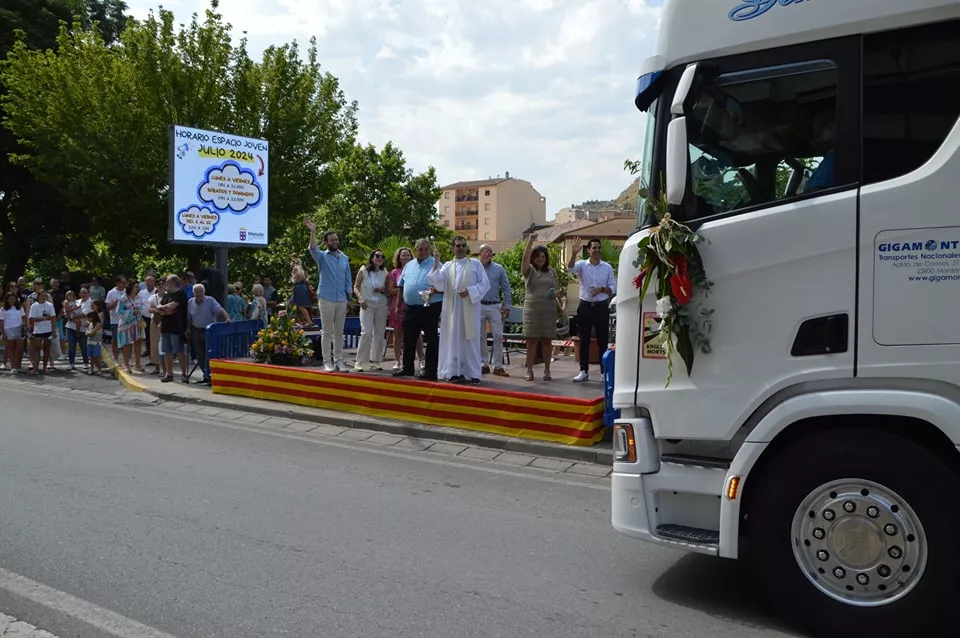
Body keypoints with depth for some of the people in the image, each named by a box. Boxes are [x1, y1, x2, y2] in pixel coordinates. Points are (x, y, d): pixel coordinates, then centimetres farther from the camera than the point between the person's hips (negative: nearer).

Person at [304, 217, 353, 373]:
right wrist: (313, 232, -40)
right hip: (326, 299, -4)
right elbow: (313, 249, -24)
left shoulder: (345, 258, 10)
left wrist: (349, 298, 5)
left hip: (342, 300, 4)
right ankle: (327, 362, 5)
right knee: (326, 332, 0)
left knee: (339, 332, 8)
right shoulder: (322, 256, -2)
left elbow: (348, 279, 12)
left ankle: (338, 361, 15)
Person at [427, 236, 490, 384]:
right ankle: (456, 372, 7)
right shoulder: (447, 266, 11)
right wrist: (436, 264, -12)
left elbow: (485, 284, 1)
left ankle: (473, 374, 1)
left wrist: (469, 291, -13)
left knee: (470, 341, -2)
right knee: (454, 341, 3)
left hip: (469, 308, -2)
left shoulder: (476, 264, 6)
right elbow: (438, 283, -3)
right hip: (452, 309, 2)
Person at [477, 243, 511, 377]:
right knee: (480, 336, 5)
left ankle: (498, 366, 0)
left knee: (498, 336, -5)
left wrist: (507, 306, 2)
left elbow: (506, 288, 8)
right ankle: (483, 364, 15)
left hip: (495, 307, 1)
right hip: (479, 306, -1)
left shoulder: (499, 269, 8)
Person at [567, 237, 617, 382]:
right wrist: (574, 253, -38)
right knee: (584, 340, 5)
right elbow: (570, 268, -22)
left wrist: (601, 289, -15)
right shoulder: (582, 265, 0)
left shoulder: (607, 267, 3)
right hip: (585, 306, 0)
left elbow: (613, 288, 4)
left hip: (601, 306, 0)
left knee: (603, 341, 5)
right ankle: (584, 371, 12)